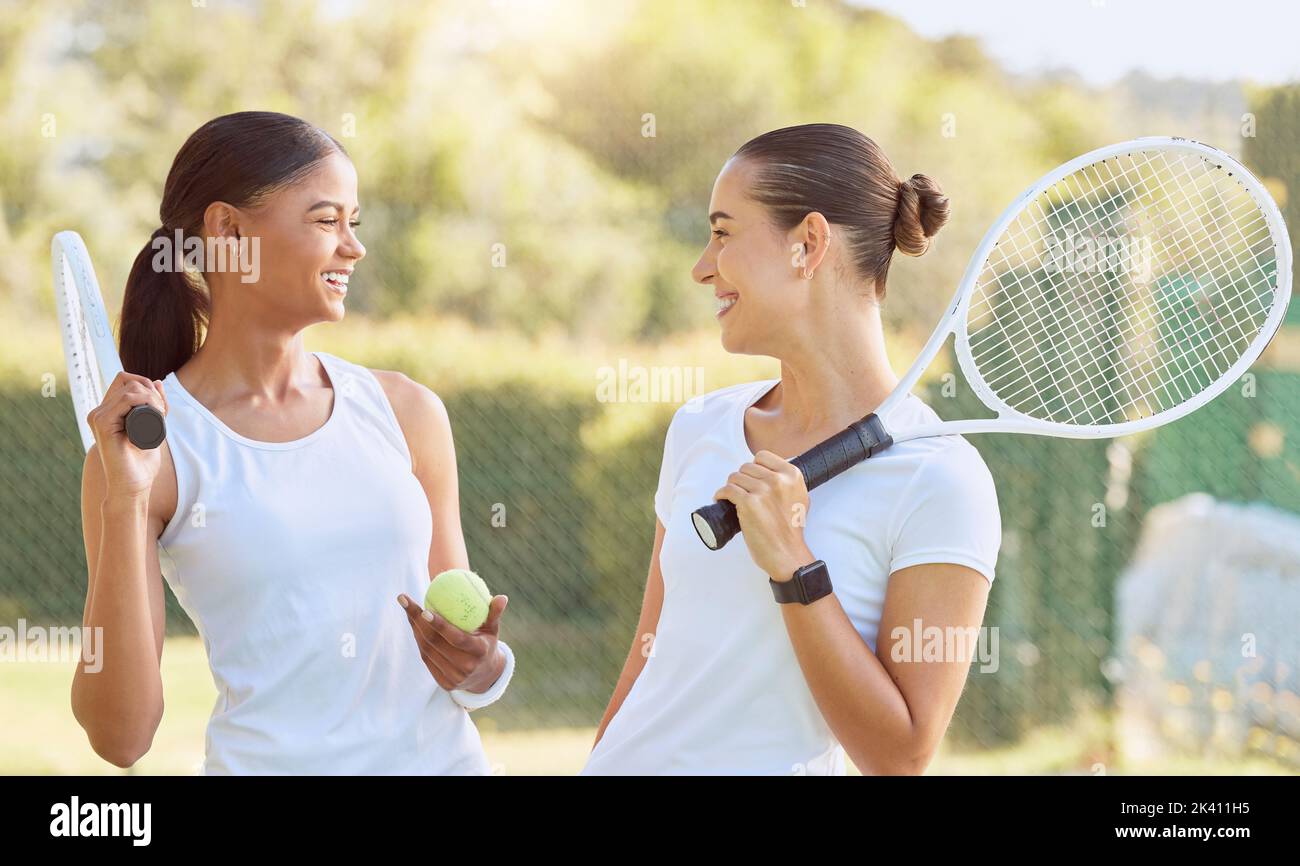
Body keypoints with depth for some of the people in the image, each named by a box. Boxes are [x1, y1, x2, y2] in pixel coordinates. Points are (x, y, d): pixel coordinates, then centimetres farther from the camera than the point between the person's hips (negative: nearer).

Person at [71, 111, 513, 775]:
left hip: (445, 755, 3)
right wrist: (126, 502, -18)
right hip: (270, 763, -3)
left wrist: (481, 667, -9)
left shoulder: (406, 411, 2)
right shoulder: (149, 449, -7)